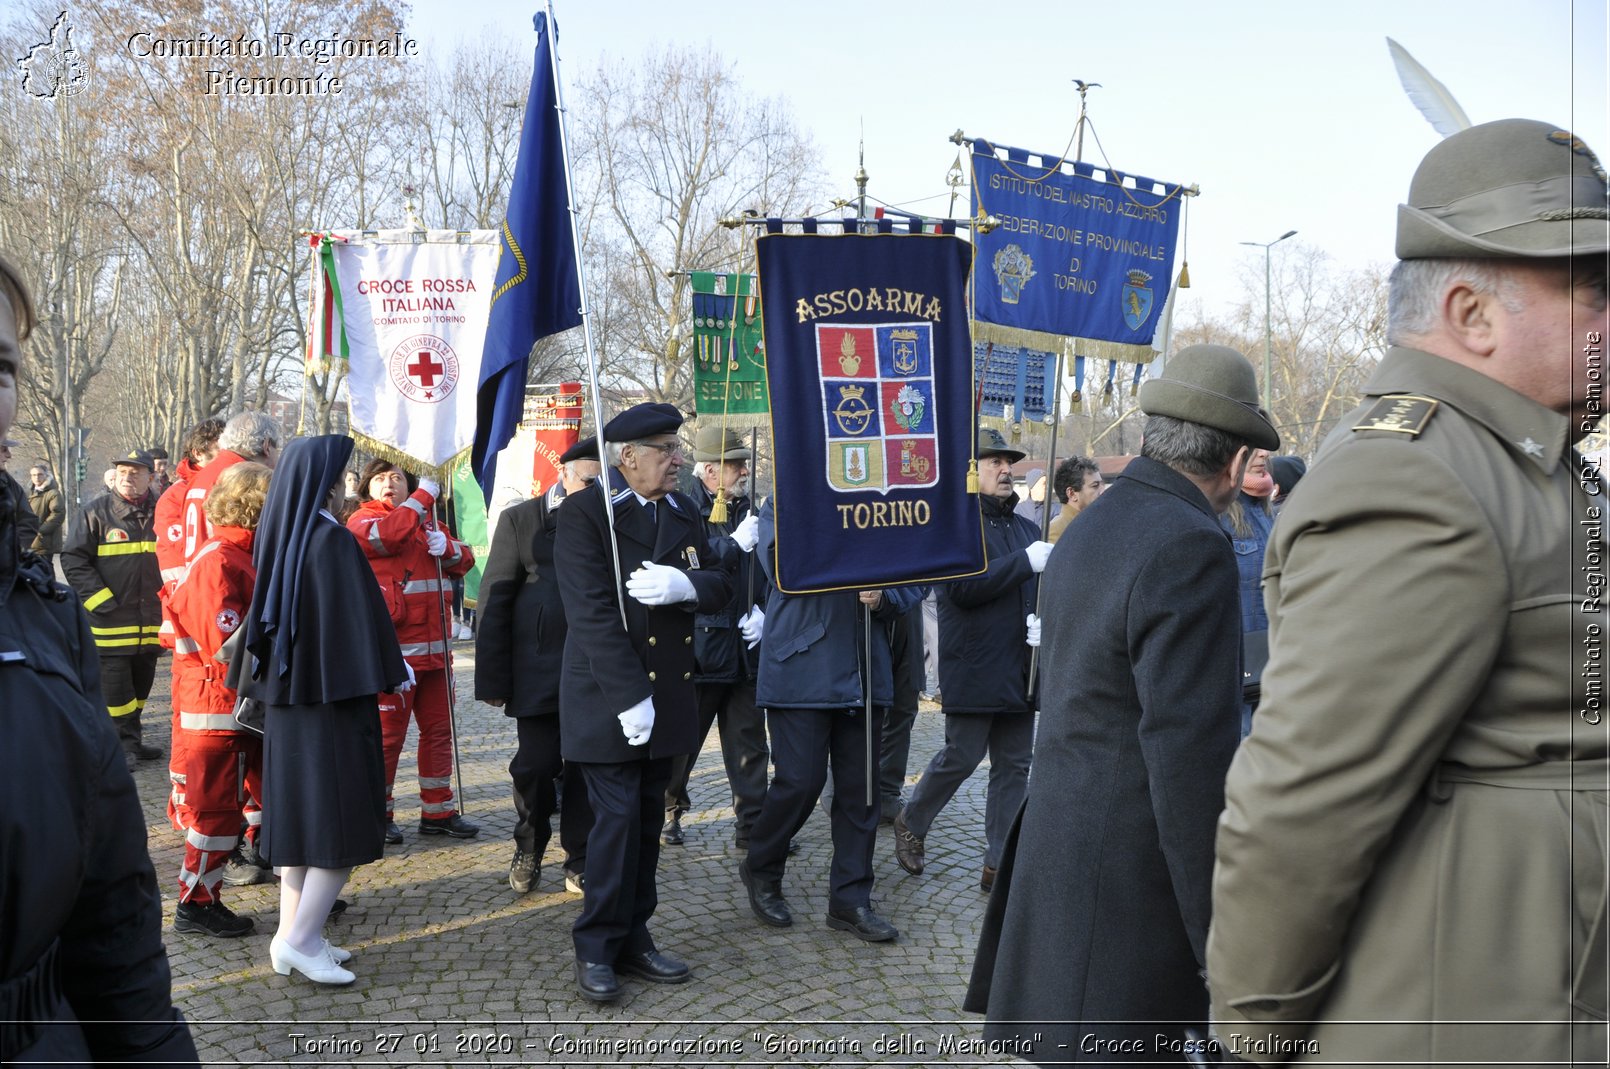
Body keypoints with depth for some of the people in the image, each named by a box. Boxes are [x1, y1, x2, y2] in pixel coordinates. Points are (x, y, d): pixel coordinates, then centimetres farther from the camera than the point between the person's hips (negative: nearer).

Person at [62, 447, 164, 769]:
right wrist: (101, 601, -12)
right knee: (115, 685, -1)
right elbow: (74, 560, -5)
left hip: (151, 621, 4)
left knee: (141, 682, 14)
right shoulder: (97, 512, -4)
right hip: (111, 620, -4)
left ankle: (132, 739, 27)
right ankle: (125, 742, 10)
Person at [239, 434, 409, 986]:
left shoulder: (278, 536, 5)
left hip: (285, 695, 8)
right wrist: (393, 668, -4)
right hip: (333, 693, -8)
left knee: (300, 811, 13)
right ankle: (299, 938, -1)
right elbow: (362, 613, -16)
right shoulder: (332, 540, -17)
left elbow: (261, 614, 13)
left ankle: (293, 934, 17)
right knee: (344, 816, 1)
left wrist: (263, 678, 21)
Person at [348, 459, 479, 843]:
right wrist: (424, 496, -13)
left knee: (439, 729, 10)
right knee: (388, 733, -1)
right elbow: (388, 534, -24)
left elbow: (465, 561, 15)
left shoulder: (427, 521, 20)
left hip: (435, 649, 7)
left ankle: (438, 811, 20)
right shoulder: (362, 520, -1)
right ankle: (378, 815, 12)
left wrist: (448, 547, -7)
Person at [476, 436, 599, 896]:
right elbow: (494, 601, 0)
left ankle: (580, 863, 21)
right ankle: (528, 847, 29)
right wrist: (493, 679, -4)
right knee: (535, 766, 2)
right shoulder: (520, 520, 2)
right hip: (538, 671, -1)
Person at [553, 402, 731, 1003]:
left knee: (648, 819, 12)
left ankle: (634, 939, 23)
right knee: (617, 818, -6)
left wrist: (686, 586, -15)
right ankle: (596, 948, 10)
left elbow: (721, 585, 9)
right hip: (606, 699, -6)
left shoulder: (684, 514, 12)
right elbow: (592, 610, -17)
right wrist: (629, 697, -21)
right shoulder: (584, 512, -9)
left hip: (668, 697, 6)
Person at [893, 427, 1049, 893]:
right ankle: (912, 823, 26)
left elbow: (1043, 589, 16)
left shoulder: (1026, 528, 14)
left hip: (1019, 670, 7)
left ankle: (999, 863, 17)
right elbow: (962, 586, -21)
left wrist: (1042, 619, -6)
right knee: (960, 758, 0)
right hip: (973, 669, -7)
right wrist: (1025, 561, -22)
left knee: (1014, 766, 8)